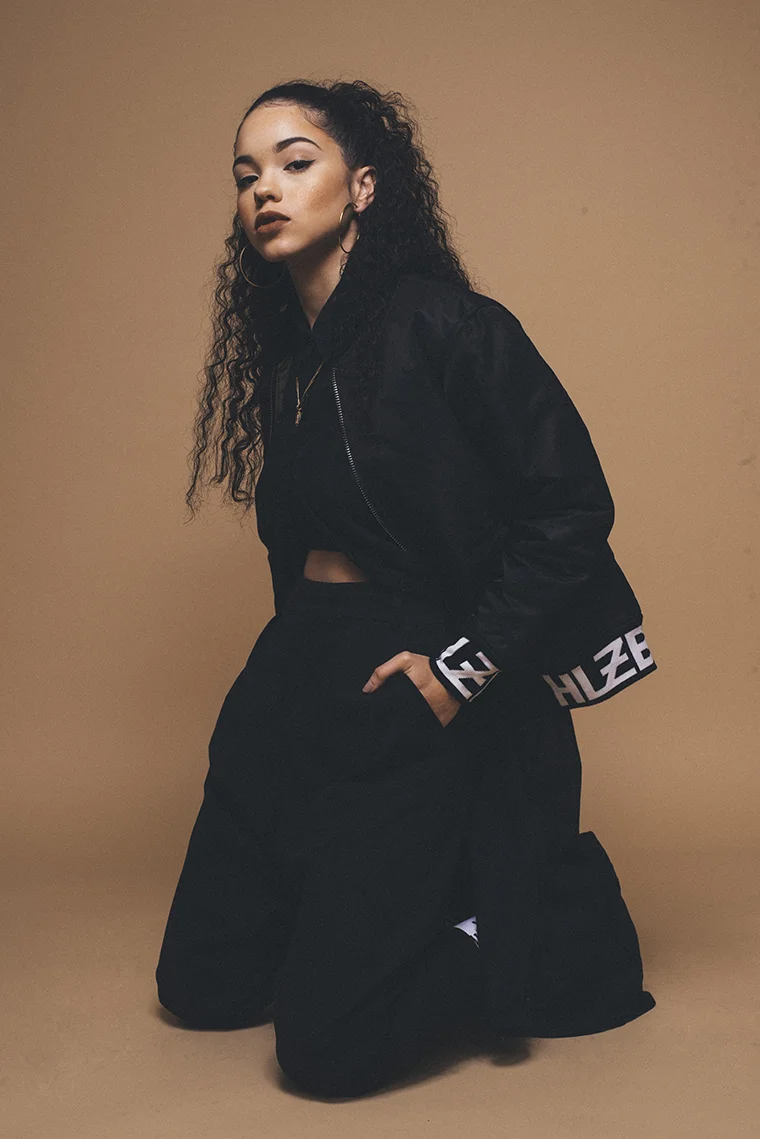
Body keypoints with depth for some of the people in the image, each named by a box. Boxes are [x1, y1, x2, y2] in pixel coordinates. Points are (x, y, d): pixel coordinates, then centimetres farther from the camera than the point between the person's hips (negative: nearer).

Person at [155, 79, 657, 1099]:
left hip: (406, 703, -8)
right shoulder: (283, 356, 11)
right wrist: (300, 648, 8)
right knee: (202, 987, 12)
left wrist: (464, 666, -17)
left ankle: (555, 931, 12)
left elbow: (572, 506, -16)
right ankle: (394, 902, 28)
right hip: (293, 679, 8)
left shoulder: (445, 325, -12)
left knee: (328, 1045, -8)